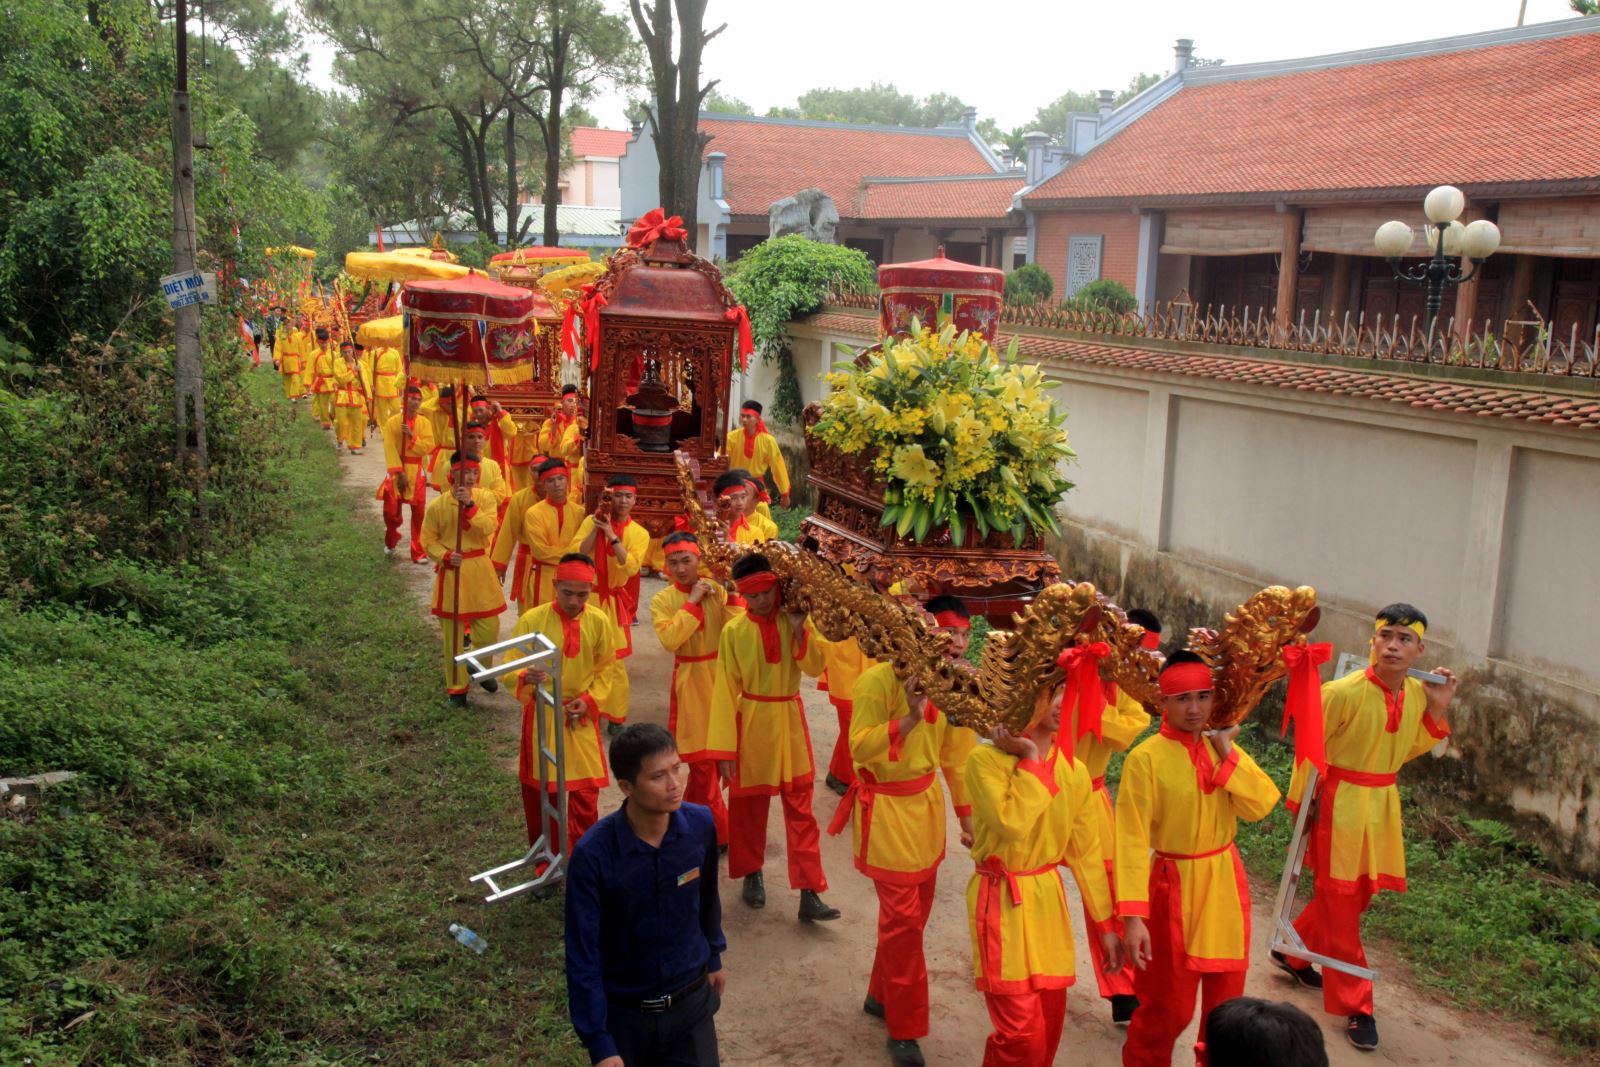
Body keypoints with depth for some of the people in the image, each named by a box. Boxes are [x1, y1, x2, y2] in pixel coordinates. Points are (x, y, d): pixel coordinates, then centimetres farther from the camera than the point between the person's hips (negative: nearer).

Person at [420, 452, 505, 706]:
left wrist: (469, 505, -28)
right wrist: (446, 556, -17)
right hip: (451, 571, -2)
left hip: (480, 569, 2)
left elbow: (488, 528, -18)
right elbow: (428, 541, -1)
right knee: (453, 632, 6)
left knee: (490, 626, 7)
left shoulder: (485, 498, -3)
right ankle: (456, 687, 19)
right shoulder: (437, 505, -6)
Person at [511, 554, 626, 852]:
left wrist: (590, 699, -11)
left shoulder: (599, 621, -6)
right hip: (542, 715, -1)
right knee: (540, 788, 9)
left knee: (586, 789, 3)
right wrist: (526, 677, -33)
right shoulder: (531, 620, -12)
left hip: (582, 717, 1)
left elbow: (608, 668, 4)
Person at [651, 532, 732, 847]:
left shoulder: (717, 590, -2)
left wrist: (731, 594, -22)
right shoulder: (662, 600, -5)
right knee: (702, 759, 3)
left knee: (723, 749, 11)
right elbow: (670, 640, -22)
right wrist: (692, 603, -19)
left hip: (722, 677, 2)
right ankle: (715, 830, 20)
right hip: (691, 684, -2)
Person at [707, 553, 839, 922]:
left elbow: (815, 667, -10)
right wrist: (724, 747, -10)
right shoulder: (734, 630, -10)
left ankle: (809, 894, 4)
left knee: (800, 808, 2)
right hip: (751, 724, -1)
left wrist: (799, 631, -24)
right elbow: (726, 689, -9)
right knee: (748, 805, 13)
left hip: (790, 722, 2)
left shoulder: (795, 620, -4)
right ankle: (752, 874, 35)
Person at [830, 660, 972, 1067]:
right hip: (887, 812, -7)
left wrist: (967, 813, 10)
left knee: (917, 912, 16)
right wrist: (908, 719, -36)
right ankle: (903, 1030, 10)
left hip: (927, 807, 7)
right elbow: (859, 747, -25)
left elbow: (954, 751, 8)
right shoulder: (877, 681, -20)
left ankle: (881, 996, 37)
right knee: (903, 920, -4)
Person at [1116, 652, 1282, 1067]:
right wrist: (1133, 914, -24)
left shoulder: (1223, 748, 2)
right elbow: (1132, 839, -19)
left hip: (1226, 883, 5)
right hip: (1174, 887, -5)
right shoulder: (1145, 758, -16)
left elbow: (1261, 805, -10)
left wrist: (1227, 754, -17)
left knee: (1226, 1000, 17)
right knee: (1167, 1008, 3)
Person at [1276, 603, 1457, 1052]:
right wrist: (1301, 805, -9)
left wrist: (1436, 711, -3)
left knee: (1359, 895, 20)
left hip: (1382, 806, 7)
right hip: (1340, 805, -7)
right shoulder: (1343, 691, -21)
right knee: (1340, 904, 3)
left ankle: (1293, 951, 43)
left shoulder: (1417, 694, -1)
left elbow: (1405, 751, 10)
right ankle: (1355, 1006, 14)